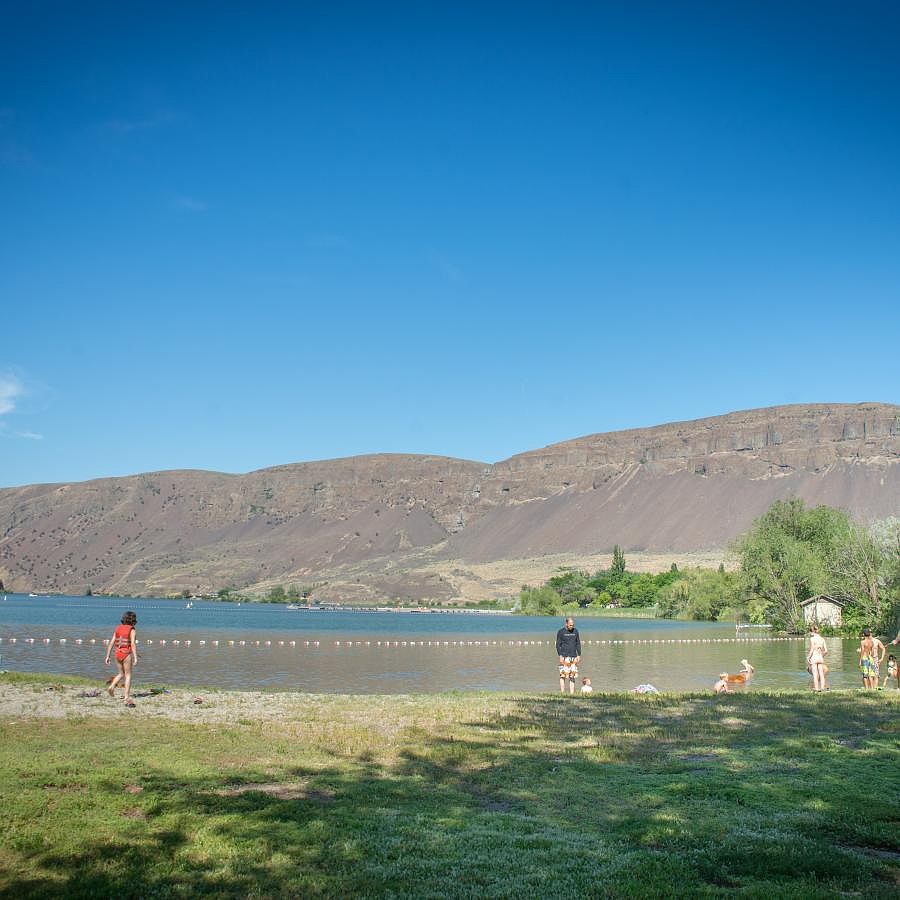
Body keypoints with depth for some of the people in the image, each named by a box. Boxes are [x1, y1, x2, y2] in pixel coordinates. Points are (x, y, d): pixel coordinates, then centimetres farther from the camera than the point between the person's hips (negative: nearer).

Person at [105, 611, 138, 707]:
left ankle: (111, 687, 2)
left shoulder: (118, 628, 8)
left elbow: (111, 643, 6)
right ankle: (127, 698, 1)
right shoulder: (132, 630, -8)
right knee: (128, 675, 4)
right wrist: (135, 658, -20)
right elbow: (133, 644, -19)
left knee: (121, 673, 23)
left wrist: (107, 656, 9)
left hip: (118, 654, 5)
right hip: (127, 654, -5)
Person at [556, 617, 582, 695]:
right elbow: (558, 645, -2)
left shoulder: (575, 631, 11)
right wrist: (560, 656, -10)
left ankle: (572, 693, 4)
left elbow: (578, 644, 15)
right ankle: (562, 693, -5)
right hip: (564, 656, -4)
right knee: (563, 675, -7)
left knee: (573, 676, 2)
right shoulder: (561, 632, 0)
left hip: (573, 656, 4)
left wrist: (579, 655, 8)